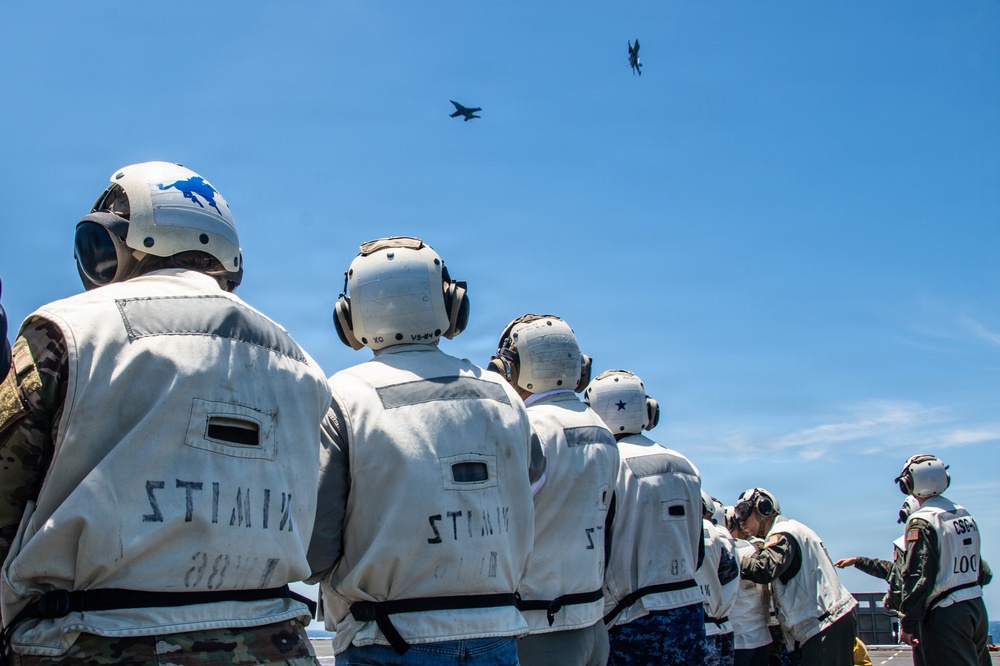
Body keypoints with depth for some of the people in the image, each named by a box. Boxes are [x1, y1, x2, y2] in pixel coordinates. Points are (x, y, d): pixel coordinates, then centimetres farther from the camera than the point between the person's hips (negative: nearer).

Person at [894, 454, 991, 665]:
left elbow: (918, 577, -20)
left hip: (945, 616, -8)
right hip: (977, 608, 8)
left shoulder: (922, 522, -15)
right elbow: (979, 568, 17)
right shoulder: (965, 515, 10)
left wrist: (908, 624, -15)